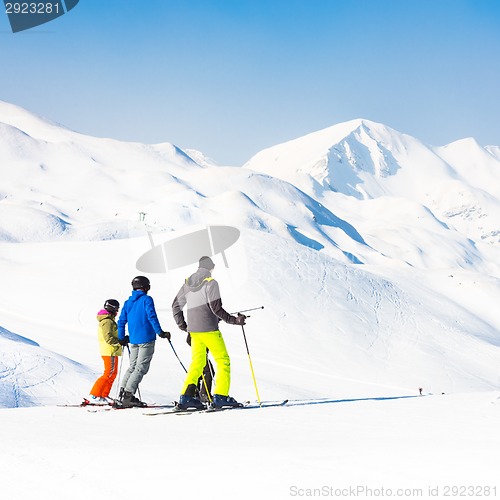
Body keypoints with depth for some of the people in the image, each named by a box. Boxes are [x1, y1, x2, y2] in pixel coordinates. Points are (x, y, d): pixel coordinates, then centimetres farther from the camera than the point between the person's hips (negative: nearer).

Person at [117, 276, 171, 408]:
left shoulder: (128, 302, 13)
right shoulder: (147, 300, -6)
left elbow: (121, 321, 14)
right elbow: (152, 317, -16)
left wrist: (121, 338, 23)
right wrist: (160, 332, -16)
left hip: (133, 340, 7)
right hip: (146, 339, -6)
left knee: (133, 366, 16)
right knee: (141, 368, -5)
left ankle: (123, 392, 7)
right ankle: (128, 395, -14)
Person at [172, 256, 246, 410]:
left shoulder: (188, 283, 13)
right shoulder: (210, 283, -8)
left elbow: (176, 305, 17)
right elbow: (216, 308, -16)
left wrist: (182, 325, 27)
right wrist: (233, 320, -9)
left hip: (193, 330, 7)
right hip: (209, 329, -7)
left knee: (197, 363, 12)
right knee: (223, 361, 0)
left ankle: (186, 397, 1)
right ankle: (220, 396, -9)